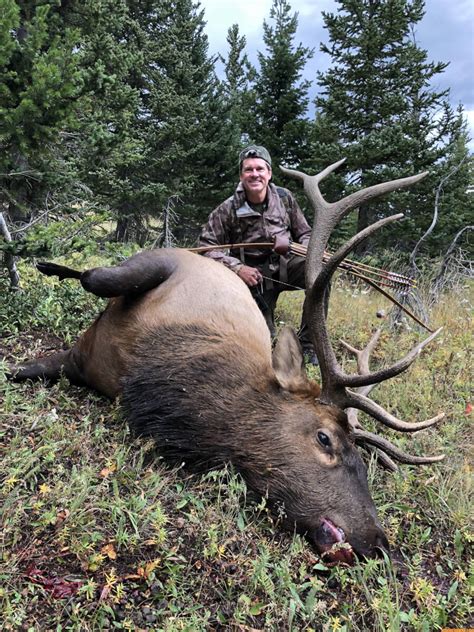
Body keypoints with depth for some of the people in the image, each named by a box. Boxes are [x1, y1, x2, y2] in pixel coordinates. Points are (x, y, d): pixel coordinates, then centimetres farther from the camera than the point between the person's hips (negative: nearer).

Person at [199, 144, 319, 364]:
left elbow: (304, 234, 8)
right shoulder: (228, 210, -11)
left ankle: (307, 343, -18)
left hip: (285, 263, 3)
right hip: (254, 273, -2)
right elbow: (206, 246, -13)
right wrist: (237, 268, -25)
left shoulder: (284, 198, -2)